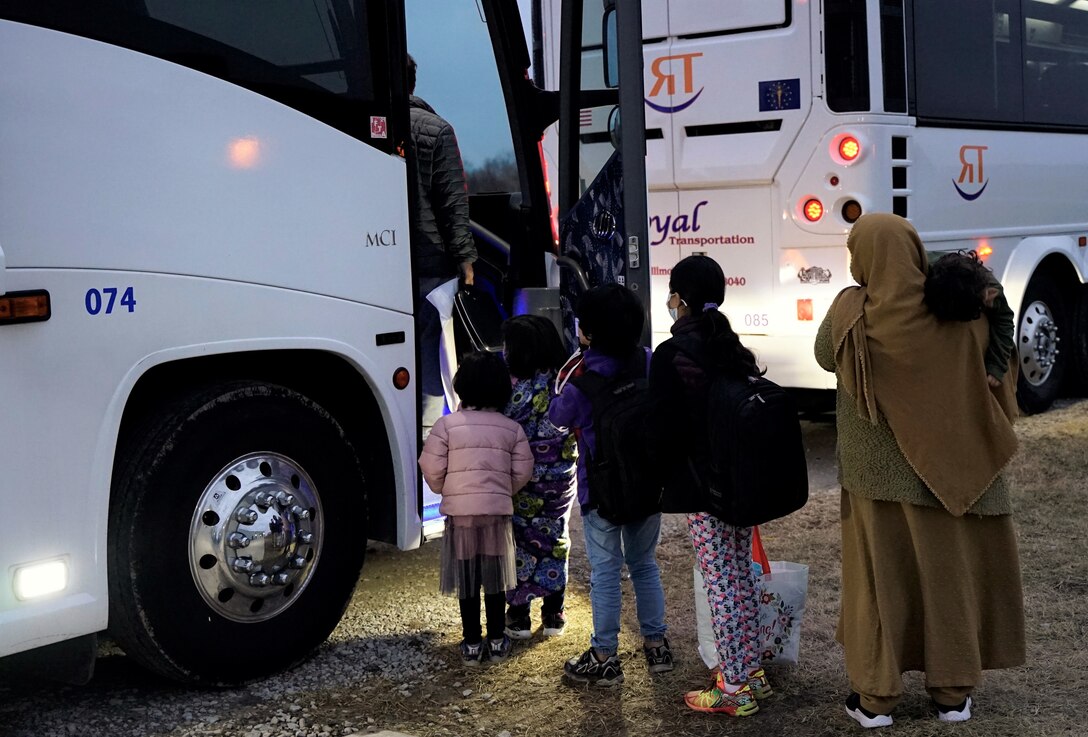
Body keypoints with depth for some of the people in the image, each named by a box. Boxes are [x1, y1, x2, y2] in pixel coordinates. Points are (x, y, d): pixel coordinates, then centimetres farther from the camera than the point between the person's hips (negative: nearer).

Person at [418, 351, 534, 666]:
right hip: (498, 511, 2)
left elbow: (432, 471, -7)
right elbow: (522, 473, 2)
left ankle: (472, 644, 14)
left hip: (459, 511, -1)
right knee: (495, 578, 13)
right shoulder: (512, 429, 0)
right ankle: (497, 641, 20)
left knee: (467, 579, 8)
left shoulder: (447, 425, -7)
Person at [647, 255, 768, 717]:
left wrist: (654, 475, 2)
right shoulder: (730, 346, 8)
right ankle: (751, 670, 26)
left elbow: (664, 428, -15)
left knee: (719, 582, -2)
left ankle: (734, 688, 4)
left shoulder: (673, 354, -14)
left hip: (701, 486, -8)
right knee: (742, 574, 16)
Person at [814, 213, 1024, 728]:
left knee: (878, 571, 9)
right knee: (946, 569, 13)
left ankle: (875, 696, 15)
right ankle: (953, 692, 23)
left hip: (874, 470, -1)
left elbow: (825, 357, 6)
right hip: (944, 467, 1)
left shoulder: (851, 312, -14)